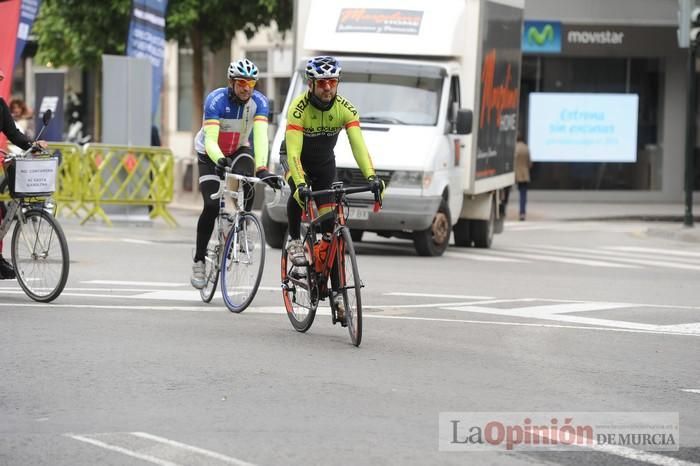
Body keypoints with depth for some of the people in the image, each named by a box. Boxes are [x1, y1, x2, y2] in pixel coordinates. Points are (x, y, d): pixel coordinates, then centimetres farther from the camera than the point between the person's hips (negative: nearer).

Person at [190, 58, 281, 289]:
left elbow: (261, 137, -34)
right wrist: (220, 160, -59)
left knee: (247, 187, -28)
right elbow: (210, 140, -39)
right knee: (211, 205, -18)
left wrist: (261, 168, -48)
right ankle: (199, 261, -4)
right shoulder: (216, 100, -29)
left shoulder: (259, 101, -22)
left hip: (239, 150, 2)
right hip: (210, 154, -2)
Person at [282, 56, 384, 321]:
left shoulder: (345, 108, -24)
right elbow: (293, 151, -39)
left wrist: (371, 177, -47)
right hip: (296, 158, -3)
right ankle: (294, 240, -12)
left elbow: (358, 145, -32)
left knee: (330, 224, -5)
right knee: (299, 192, -38)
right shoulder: (299, 108, -32)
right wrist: (300, 184, -54)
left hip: (324, 162, 3)